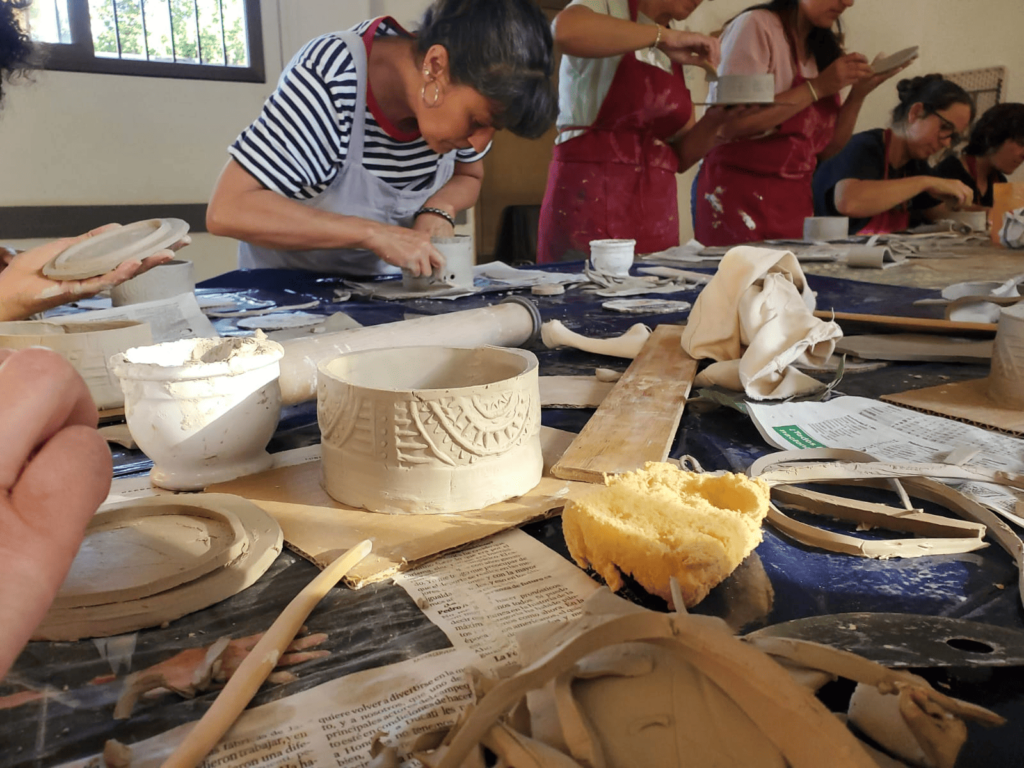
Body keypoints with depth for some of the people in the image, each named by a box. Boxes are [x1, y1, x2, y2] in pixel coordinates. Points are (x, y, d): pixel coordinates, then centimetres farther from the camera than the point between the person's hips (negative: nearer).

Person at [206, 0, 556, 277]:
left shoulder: (462, 90, -9)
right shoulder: (332, 84, -27)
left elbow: (468, 177, 10)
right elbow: (227, 211, -29)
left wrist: (438, 211, -13)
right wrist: (374, 234, -34)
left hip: (385, 286, 4)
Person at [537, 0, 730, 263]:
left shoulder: (673, 54, 17)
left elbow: (681, 155, 15)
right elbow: (566, 30, -27)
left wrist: (715, 118, -4)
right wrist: (665, 36, -21)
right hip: (590, 201, -6)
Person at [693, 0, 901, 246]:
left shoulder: (823, 46, 12)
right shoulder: (757, 26, -7)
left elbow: (826, 148, 12)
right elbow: (730, 122, -20)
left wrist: (858, 94, -2)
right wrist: (816, 88, -16)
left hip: (795, 201, 6)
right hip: (740, 195, -6)